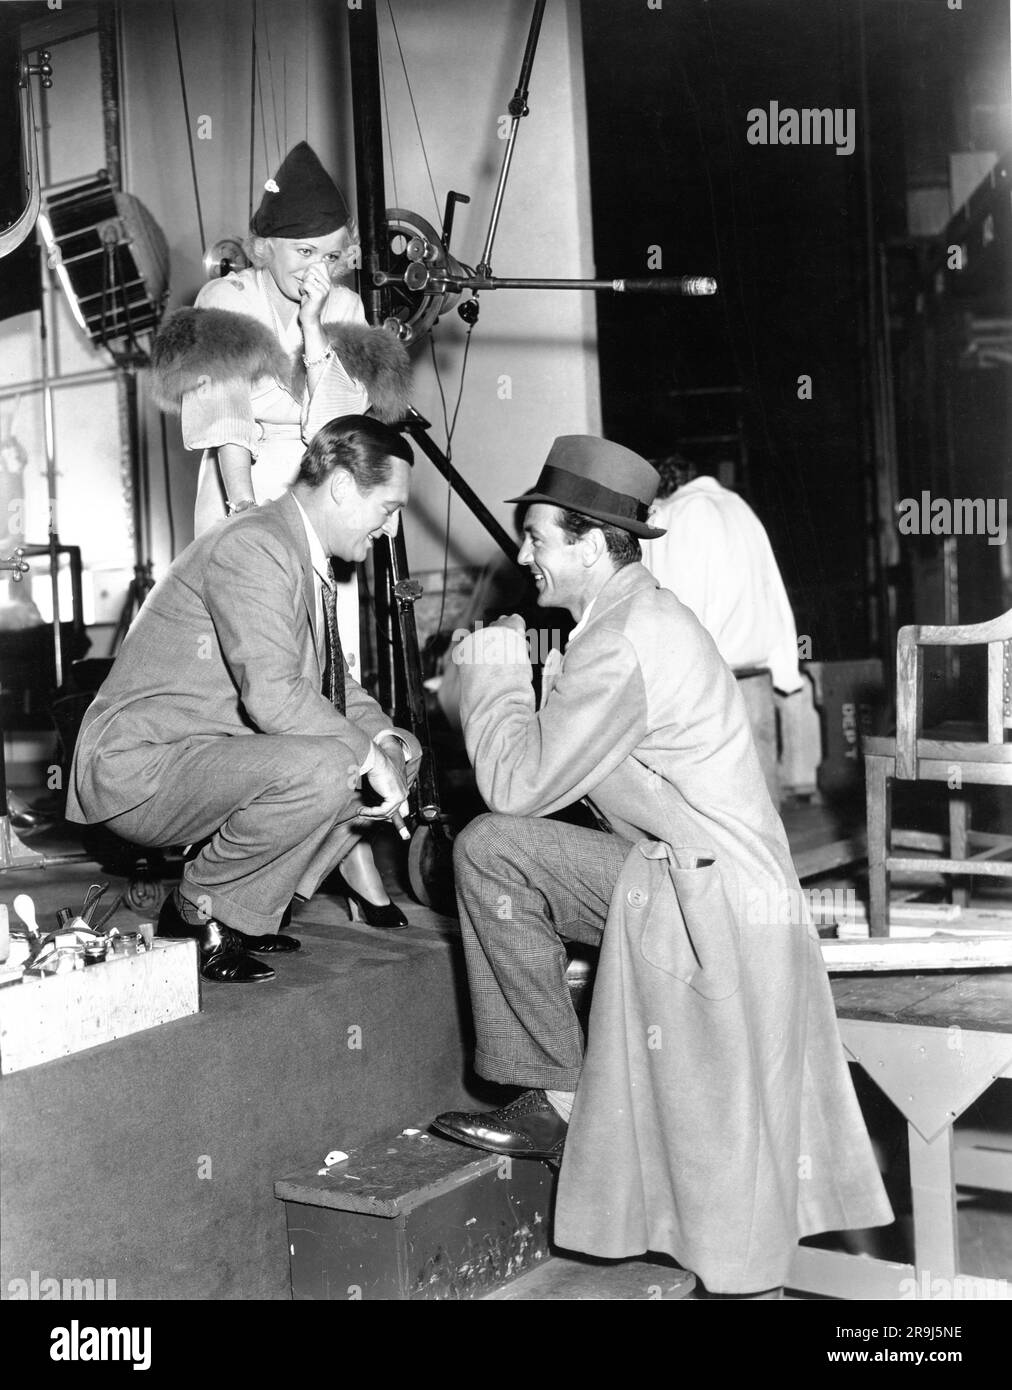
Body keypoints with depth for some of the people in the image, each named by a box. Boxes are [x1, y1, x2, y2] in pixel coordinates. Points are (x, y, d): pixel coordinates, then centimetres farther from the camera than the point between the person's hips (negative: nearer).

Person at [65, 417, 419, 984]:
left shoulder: (308, 555, 11)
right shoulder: (253, 546, -21)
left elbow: (334, 683, 18)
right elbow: (274, 697, -31)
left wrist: (385, 740, -1)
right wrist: (369, 754, -21)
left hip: (212, 756, 10)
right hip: (138, 769, -10)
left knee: (400, 749, 5)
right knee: (324, 768, -32)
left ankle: (248, 910, 8)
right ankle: (197, 911, -8)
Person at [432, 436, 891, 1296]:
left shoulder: (624, 641, -20)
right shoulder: (641, 613, 13)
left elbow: (518, 784, -17)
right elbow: (551, 768, 19)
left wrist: (492, 671, -3)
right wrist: (507, 676, 8)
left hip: (709, 901, -11)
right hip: (679, 873, 11)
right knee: (489, 849, 11)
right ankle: (552, 1092, 13)